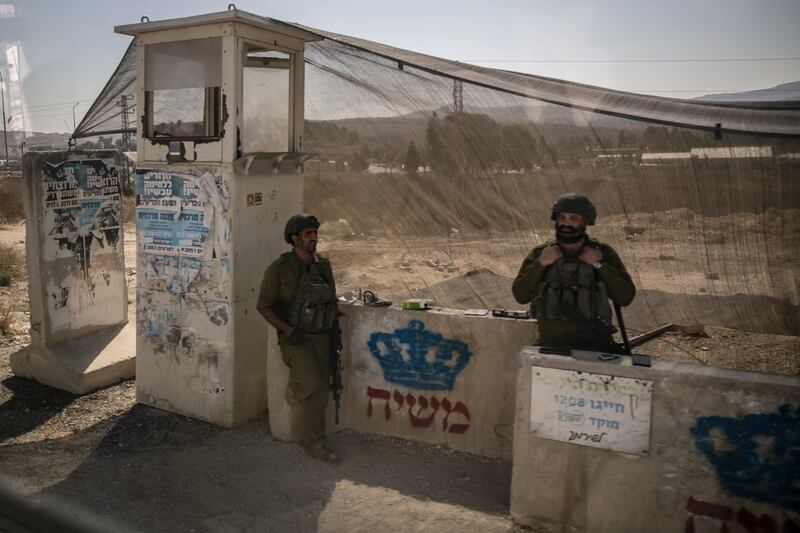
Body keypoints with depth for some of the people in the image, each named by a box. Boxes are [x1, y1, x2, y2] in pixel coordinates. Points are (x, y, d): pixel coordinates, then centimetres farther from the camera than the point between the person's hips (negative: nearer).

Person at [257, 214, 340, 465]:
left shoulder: (323, 265, 3)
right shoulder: (280, 269, -13)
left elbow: (332, 300, 16)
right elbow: (263, 305, -8)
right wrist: (287, 330, -18)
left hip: (321, 338, 5)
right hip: (294, 338, -5)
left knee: (319, 392, 4)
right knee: (311, 379, -27)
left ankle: (313, 444, 17)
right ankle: (295, 389, 9)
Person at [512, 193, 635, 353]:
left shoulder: (603, 253, 5)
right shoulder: (540, 254, 7)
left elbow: (625, 297, -3)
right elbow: (520, 296, -1)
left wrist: (599, 265, -10)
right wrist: (540, 264, -10)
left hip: (594, 346, 0)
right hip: (551, 346, 1)